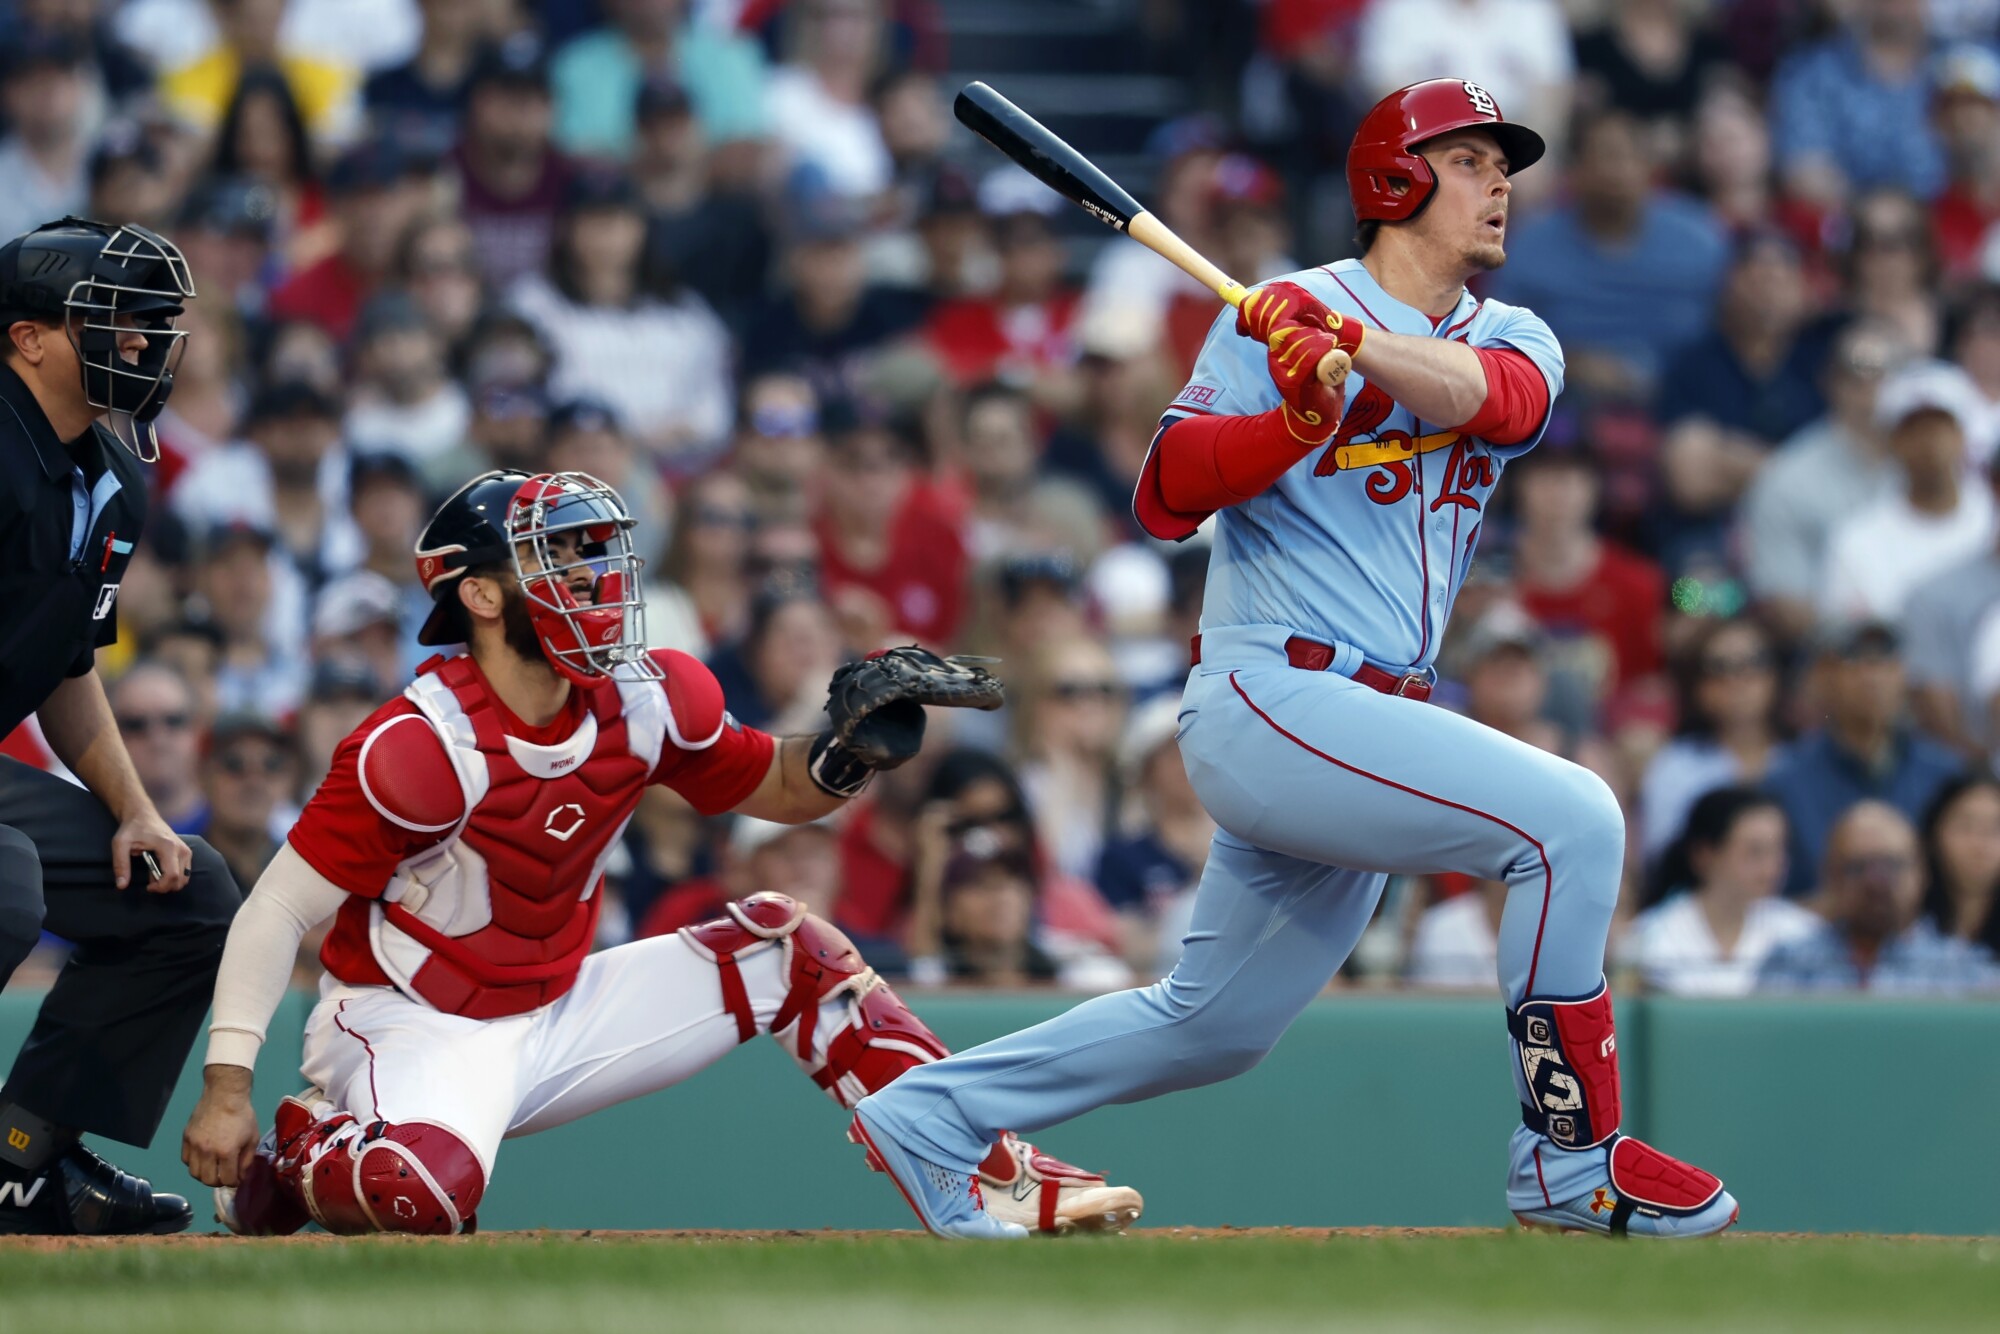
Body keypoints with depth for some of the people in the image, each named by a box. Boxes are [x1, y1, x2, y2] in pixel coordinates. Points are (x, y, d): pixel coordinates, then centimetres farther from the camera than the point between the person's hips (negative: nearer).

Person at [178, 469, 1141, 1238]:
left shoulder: (645, 703, -4)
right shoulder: (420, 749, -24)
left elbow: (776, 789, 11)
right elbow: (279, 912, -20)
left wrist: (853, 748, -13)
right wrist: (226, 1090, -27)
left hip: (550, 1020, 7)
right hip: (409, 1028, -7)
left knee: (785, 950, 4)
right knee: (423, 1191, -39)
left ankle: (993, 1180, 5)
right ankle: (282, 1156, -3)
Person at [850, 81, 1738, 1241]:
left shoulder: (1514, 339, 14)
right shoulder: (1275, 318, -2)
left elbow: (1496, 396, -12)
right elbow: (1164, 499, -10)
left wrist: (1355, 345, -29)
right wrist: (1296, 420, -26)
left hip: (1354, 731, 8)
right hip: (1271, 699, -8)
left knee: (1213, 1025, 13)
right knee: (1570, 819, -20)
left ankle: (932, 1114, 24)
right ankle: (1574, 1160, -15)